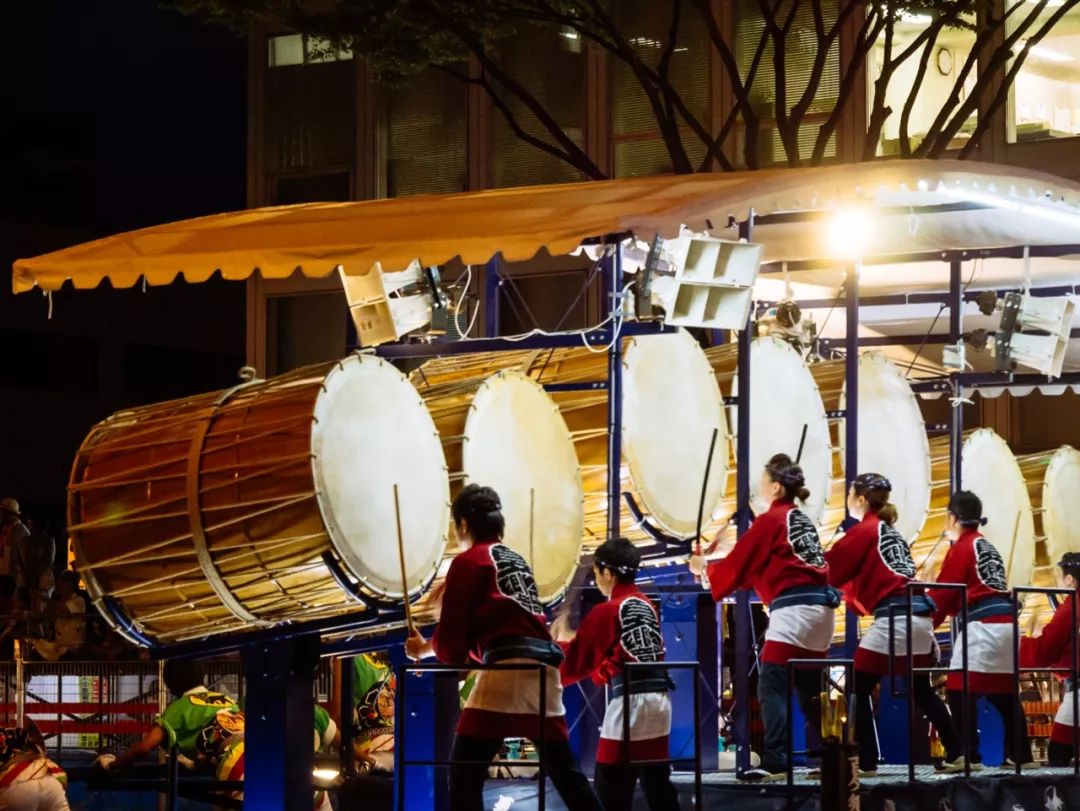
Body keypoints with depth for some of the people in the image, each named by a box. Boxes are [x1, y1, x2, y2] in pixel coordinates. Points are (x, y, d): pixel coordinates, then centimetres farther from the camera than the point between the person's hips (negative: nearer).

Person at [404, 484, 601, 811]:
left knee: (465, 771, -6)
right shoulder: (517, 561, 27)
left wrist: (424, 648, 22)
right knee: (563, 768, 16)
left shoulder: (468, 561, 5)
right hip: (544, 668, 8)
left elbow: (452, 638, 1)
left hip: (508, 671, -8)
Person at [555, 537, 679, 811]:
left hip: (629, 701, -8)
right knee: (656, 780, 14)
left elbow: (574, 665, -3)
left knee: (612, 785, -5)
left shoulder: (605, 612, -8)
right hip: (659, 699, 8)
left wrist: (562, 641, 18)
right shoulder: (647, 607, 13)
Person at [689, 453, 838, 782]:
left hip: (794, 609, -9)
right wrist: (716, 568, 28)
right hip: (821, 607, 9)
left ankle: (775, 763, -21)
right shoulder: (801, 520, 21)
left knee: (771, 687, -11)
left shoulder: (769, 520, -4)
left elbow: (738, 565, 1)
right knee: (810, 690, 15)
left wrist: (705, 568, 19)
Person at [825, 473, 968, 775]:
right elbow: (860, 578, 24)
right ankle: (956, 754, 19)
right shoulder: (889, 531, 23)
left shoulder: (863, 531, -2)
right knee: (921, 690, 19)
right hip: (919, 615, 9)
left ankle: (866, 763, -6)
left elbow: (829, 569, -3)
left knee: (859, 689, -2)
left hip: (895, 617, -9)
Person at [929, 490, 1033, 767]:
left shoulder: (961, 547, -3)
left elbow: (943, 595, -4)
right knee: (1004, 695, 15)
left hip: (983, 628, -9)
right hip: (1005, 624, 9)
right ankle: (1020, 756, 19)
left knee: (961, 694, -10)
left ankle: (968, 756, -18)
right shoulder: (987, 547, 21)